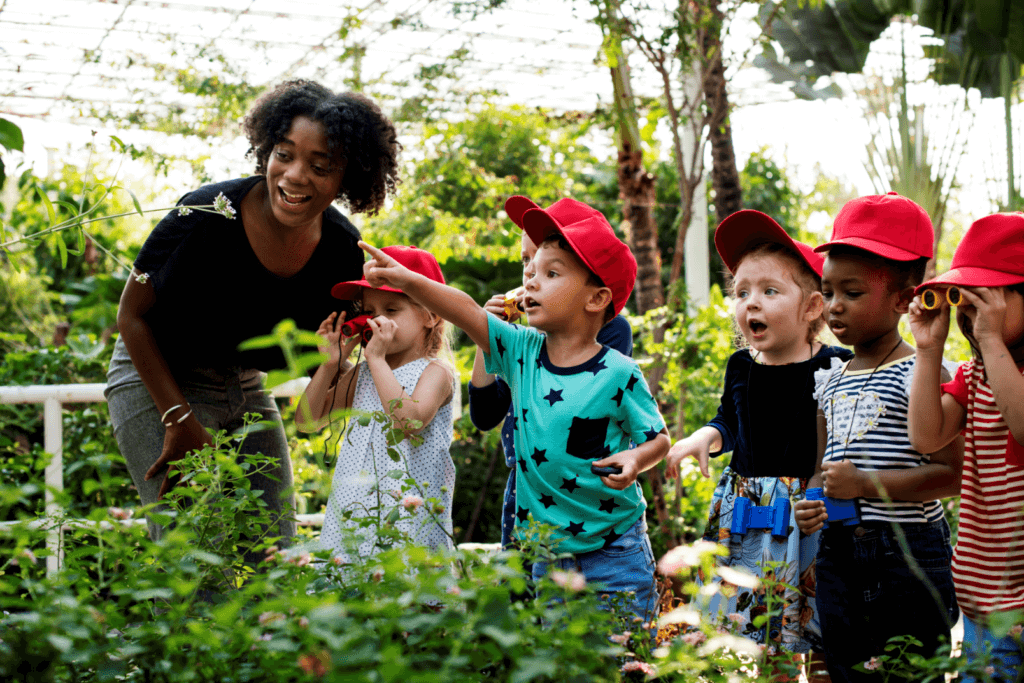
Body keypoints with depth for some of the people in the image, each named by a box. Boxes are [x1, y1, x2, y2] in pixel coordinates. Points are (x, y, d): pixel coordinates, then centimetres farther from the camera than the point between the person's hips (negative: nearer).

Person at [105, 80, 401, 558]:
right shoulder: (208, 217, -26)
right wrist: (180, 420, -17)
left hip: (246, 392, 5)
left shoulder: (343, 250, -12)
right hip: (155, 381, -5)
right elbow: (133, 315, -13)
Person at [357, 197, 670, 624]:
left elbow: (657, 438, -4)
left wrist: (635, 460, -25)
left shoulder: (619, 374, -13)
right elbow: (467, 312, -15)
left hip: (613, 552, -4)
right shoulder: (521, 352, -3)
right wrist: (407, 280, -27)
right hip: (547, 551, 4)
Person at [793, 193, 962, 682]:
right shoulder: (829, 381, 12)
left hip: (908, 554, -6)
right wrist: (810, 506, 0)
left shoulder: (919, 373, -9)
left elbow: (954, 473, -16)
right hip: (838, 555, 6)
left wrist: (867, 484, -21)